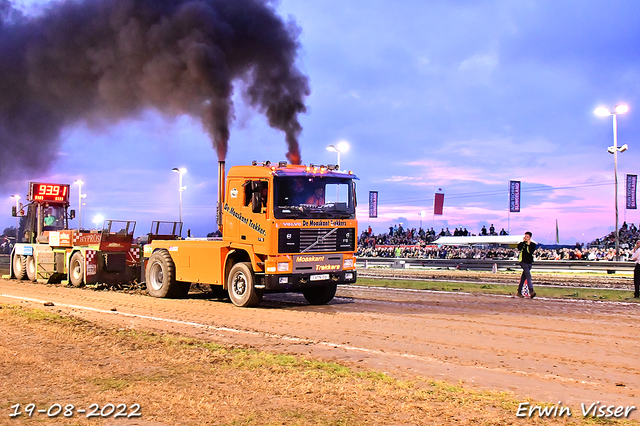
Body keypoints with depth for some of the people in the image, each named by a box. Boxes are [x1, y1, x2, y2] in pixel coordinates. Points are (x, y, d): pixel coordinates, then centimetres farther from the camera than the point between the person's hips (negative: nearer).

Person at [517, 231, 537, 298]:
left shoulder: (533, 244, 6)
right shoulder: (522, 243, 5)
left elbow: (531, 252, -11)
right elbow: (519, 248, -17)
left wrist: (529, 244, -13)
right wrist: (523, 241, -11)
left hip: (529, 262, 3)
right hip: (523, 261, -3)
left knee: (524, 276, 9)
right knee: (528, 275, -18)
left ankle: (519, 291, 18)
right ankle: (531, 291, -28)